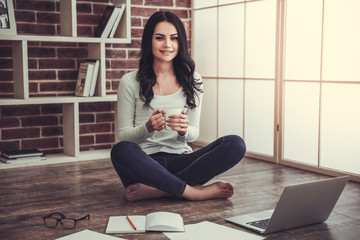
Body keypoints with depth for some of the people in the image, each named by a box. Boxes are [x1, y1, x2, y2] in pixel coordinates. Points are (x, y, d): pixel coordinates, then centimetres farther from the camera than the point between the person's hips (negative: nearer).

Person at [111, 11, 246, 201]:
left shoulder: (192, 80, 11)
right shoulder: (130, 82, 2)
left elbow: (193, 134, 10)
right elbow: (123, 135, 2)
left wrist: (184, 129, -14)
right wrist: (148, 128, -19)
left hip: (181, 161, 3)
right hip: (146, 161, -3)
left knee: (236, 144, -22)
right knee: (121, 151, -36)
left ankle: (155, 190, -28)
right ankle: (193, 191, -25)